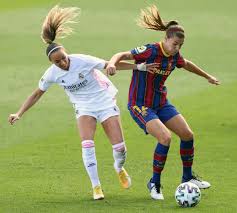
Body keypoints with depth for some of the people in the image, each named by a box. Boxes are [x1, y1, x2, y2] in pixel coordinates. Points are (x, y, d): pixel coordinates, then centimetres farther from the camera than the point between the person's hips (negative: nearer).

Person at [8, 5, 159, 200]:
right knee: (87, 144, -23)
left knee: (119, 147, -8)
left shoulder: (82, 61, -25)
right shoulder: (52, 74, -14)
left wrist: (139, 67, -20)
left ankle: (119, 169, 29)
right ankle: (96, 187, -11)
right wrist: (19, 114, -7)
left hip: (105, 102, -2)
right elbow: (37, 94, 0)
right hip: (84, 107, 2)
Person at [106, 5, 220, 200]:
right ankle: (155, 183, -7)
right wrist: (113, 62, -53)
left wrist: (208, 77, 35)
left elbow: (187, 65, 22)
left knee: (188, 135, 4)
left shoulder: (175, 56, 0)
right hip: (140, 105, -8)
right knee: (165, 137, -24)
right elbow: (124, 55, -31)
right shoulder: (150, 51, -22)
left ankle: (188, 177, 27)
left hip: (161, 103, 8)